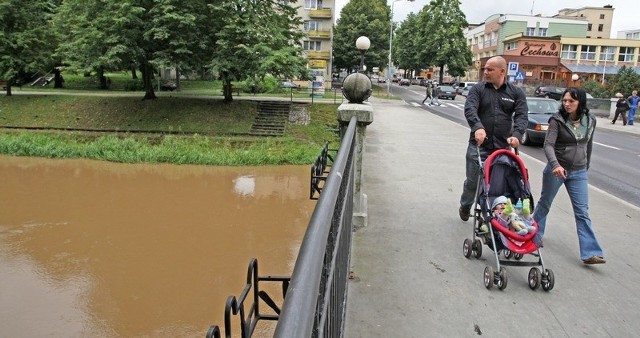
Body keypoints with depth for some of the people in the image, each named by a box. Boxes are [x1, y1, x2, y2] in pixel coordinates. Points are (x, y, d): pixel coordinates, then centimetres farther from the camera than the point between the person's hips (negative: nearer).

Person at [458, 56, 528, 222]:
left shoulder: (516, 92, 5)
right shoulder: (477, 89, 1)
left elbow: (522, 116, -4)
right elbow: (469, 109, -16)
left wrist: (516, 134, -24)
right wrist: (478, 127, -36)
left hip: (503, 146, 1)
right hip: (478, 145, -1)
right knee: (473, 181, 7)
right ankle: (465, 206, 34)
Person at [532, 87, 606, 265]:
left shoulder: (590, 120, 0)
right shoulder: (557, 120, -12)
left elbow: (588, 144, 13)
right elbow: (548, 145, -20)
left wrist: (586, 166, 20)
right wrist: (555, 165, -35)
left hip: (579, 172, 3)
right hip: (556, 169, -3)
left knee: (582, 211, 0)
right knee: (545, 203, 13)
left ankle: (590, 253, 0)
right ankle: (534, 235, 34)